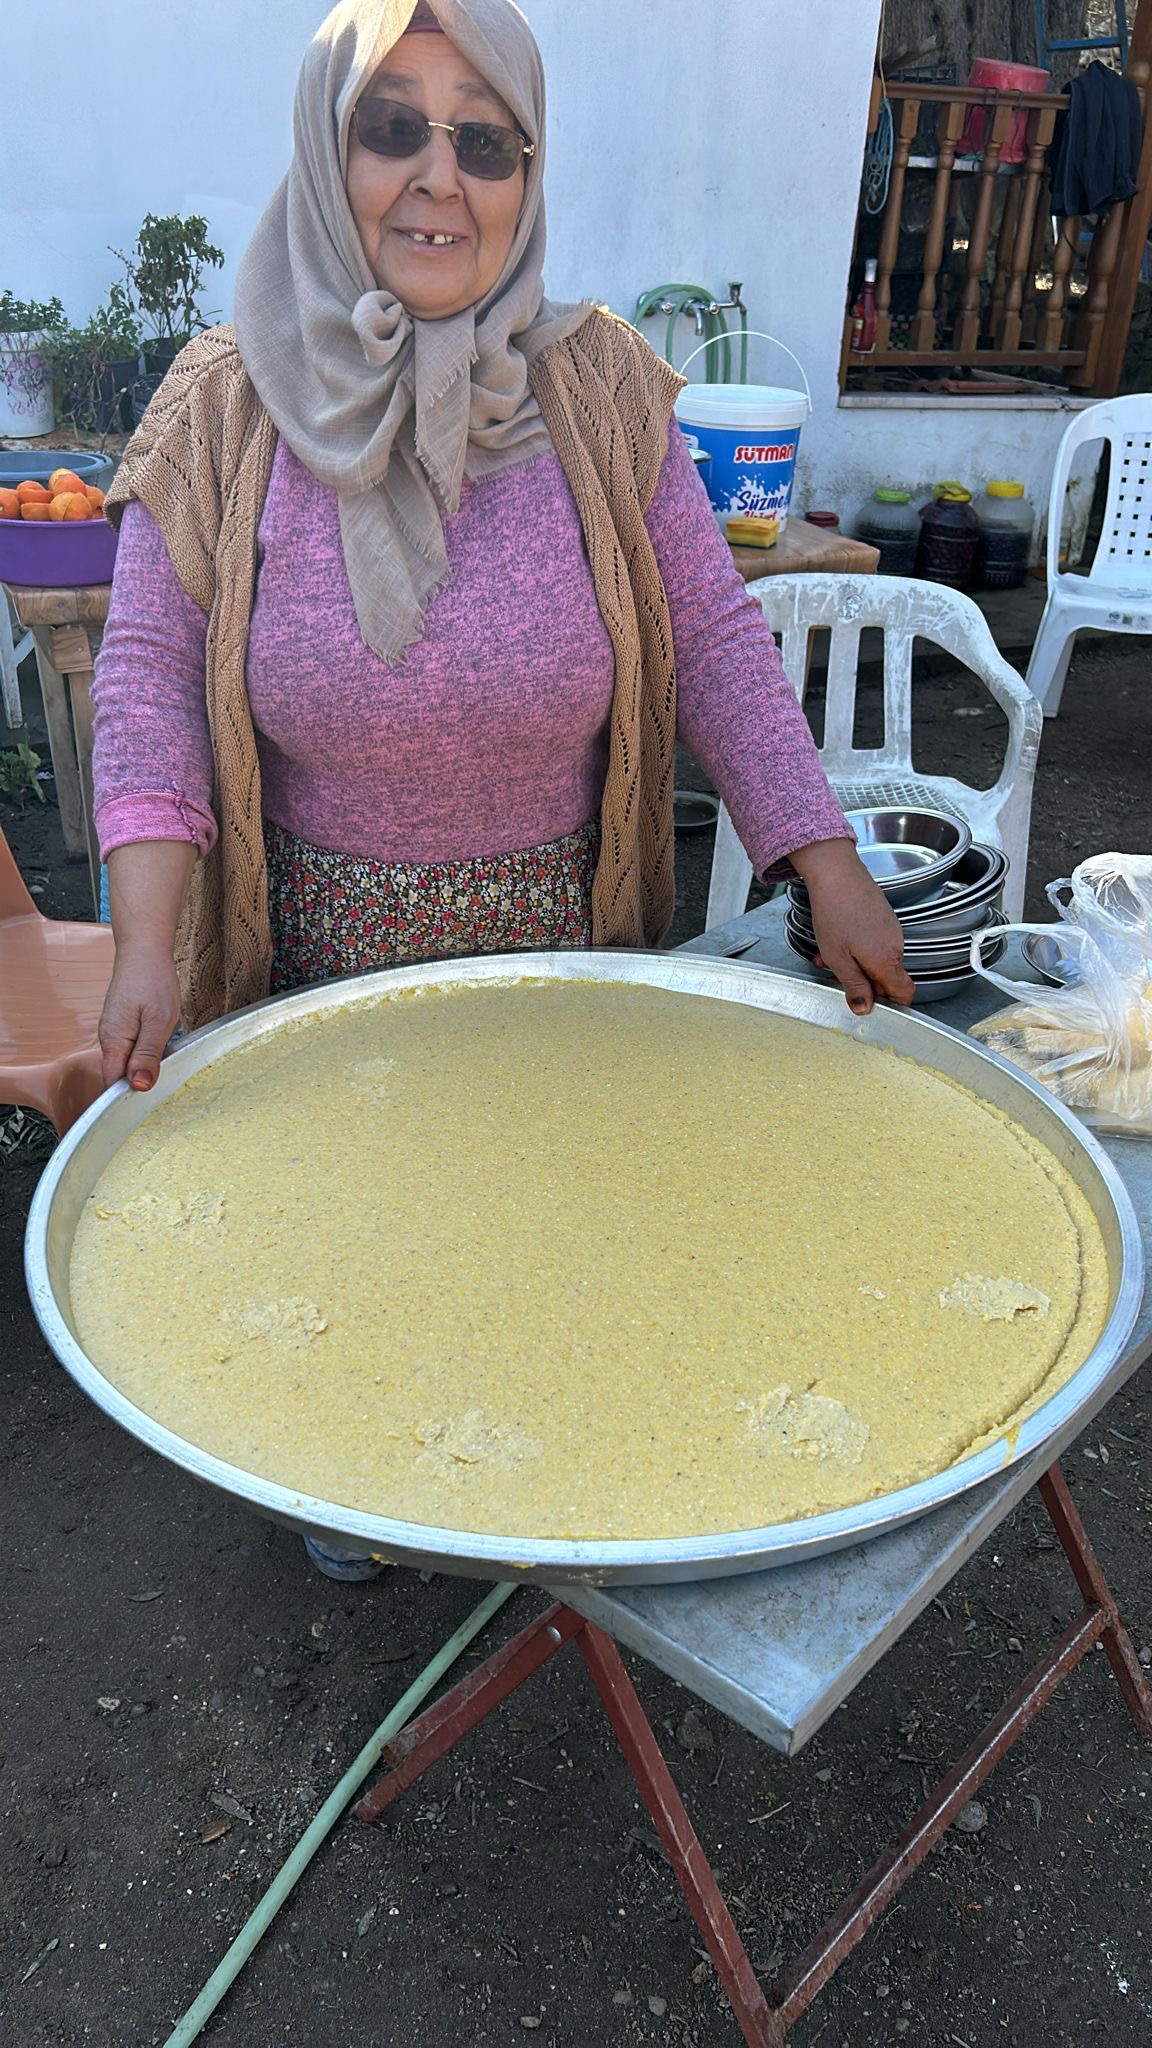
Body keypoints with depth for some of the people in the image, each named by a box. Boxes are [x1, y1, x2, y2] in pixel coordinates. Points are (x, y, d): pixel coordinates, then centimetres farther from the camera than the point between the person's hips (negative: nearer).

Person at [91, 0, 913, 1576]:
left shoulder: (599, 392, -8)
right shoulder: (231, 406, -9)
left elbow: (713, 637, -5)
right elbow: (149, 671, -9)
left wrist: (830, 870, -12)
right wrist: (150, 944, -21)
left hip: (561, 933, 1)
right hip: (325, 940, 0)